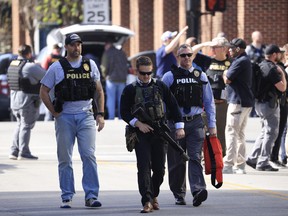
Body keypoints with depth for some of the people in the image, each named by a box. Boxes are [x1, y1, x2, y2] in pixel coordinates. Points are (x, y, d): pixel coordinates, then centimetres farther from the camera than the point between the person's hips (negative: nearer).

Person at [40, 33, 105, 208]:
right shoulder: (57, 68, 1)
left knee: (89, 155, -8)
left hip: (86, 116, 1)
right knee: (65, 159, 3)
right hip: (65, 117, -1)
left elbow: (99, 91, 14)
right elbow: (44, 92, 5)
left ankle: (91, 196, -6)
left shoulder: (90, 65, 8)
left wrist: (100, 114, 6)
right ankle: (67, 197, 9)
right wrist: (55, 113, -2)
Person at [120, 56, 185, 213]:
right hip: (141, 134, -2)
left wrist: (179, 127, 4)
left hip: (159, 133, 2)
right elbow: (124, 112, 1)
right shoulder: (130, 90, 3)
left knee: (159, 168, 5)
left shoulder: (160, 87, 9)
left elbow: (173, 106, 11)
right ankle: (147, 201, -17)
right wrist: (138, 124, -13)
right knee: (144, 167, -12)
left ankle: (154, 195, 28)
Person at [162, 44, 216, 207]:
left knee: (195, 158, -12)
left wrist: (212, 125, 9)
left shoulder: (201, 76, 10)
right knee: (176, 161, 4)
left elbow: (209, 102, 13)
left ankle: (198, 190, -24)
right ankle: (179, 195, 15)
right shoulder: (170, 77, 4)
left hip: (196, 122, 0)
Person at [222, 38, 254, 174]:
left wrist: (225, 74, 3)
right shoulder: (245, 60, 17)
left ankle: (228, 165, -14)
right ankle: (240, 165, 16)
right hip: (246, 102, 10)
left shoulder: (240, 61, -16)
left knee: (231, 132, -10)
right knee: (240, 134, 14)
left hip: (238, 102, -10)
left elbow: (227, 80, -15)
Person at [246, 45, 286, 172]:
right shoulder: (272, 69, -19)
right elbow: (282, 88, -17)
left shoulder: (261, 66, 11)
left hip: (259, 103, 10)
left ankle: (252, 158, 17)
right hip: (269, 103, -10)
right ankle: (263, 163, -3)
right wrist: (282, 73, -3)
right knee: (271, 133, -3)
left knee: (265, 132, 18)